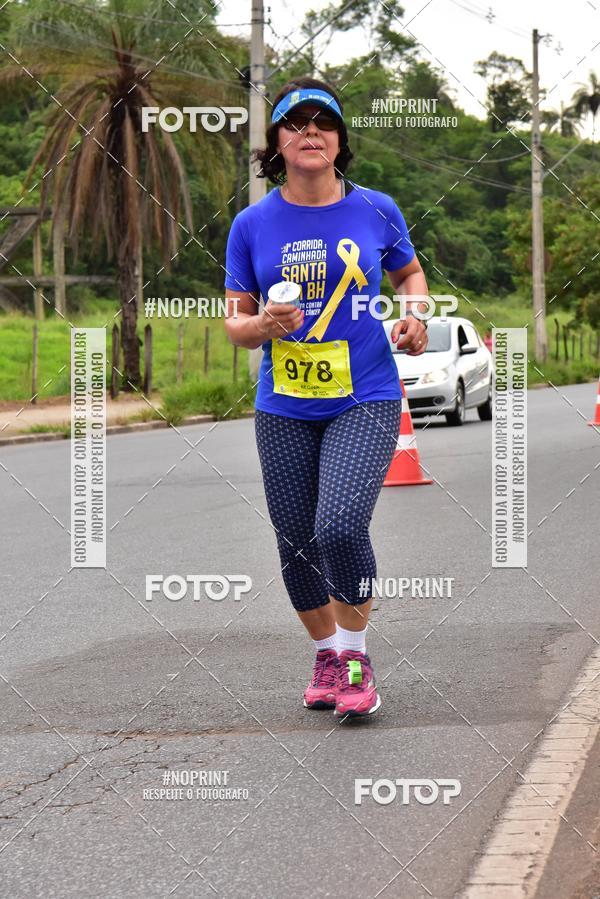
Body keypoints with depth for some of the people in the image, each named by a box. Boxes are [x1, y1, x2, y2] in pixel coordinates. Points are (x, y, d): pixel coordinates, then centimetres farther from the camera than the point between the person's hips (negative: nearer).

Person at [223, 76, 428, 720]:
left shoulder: (376, 210, 1)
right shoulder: (252, 225, 1)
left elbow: (409, 272, 20)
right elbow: (234, 323, 6)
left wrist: (414, 316, -1)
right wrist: (262, 324, -17)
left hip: (365, 401, -2)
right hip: (284, 410, 2)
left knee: (340, 527, -19)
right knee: (298, 543, 6)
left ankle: (355, 655, 2)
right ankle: (326, 653, 31)